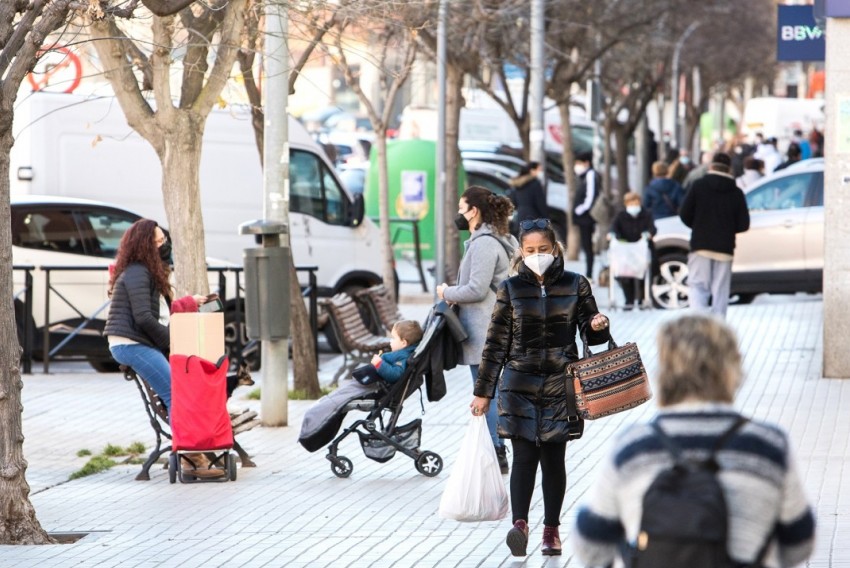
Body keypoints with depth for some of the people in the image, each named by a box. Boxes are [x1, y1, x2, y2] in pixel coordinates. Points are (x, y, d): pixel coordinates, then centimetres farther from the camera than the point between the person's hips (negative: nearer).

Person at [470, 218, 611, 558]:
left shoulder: (576, 285, 4)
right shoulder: (511, 289, 4)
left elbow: (591, 336, 9)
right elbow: (496, 343, 6)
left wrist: (598, 327, -16)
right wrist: (483, 391, 5)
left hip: (560, 386, 1)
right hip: (519, 386, 0)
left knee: (553, 458, 3)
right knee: (524, 456, -11)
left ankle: (551, 529, 11)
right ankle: (519, 524, -22)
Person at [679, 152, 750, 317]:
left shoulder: (699, 186, -2)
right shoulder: (736, 193, 3)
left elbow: (685, 214, -4)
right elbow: (743, 224, 1)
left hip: (701, 245, -2)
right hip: (725, 248, 2)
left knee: (697, 285, 0)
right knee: (720, 291, 7)